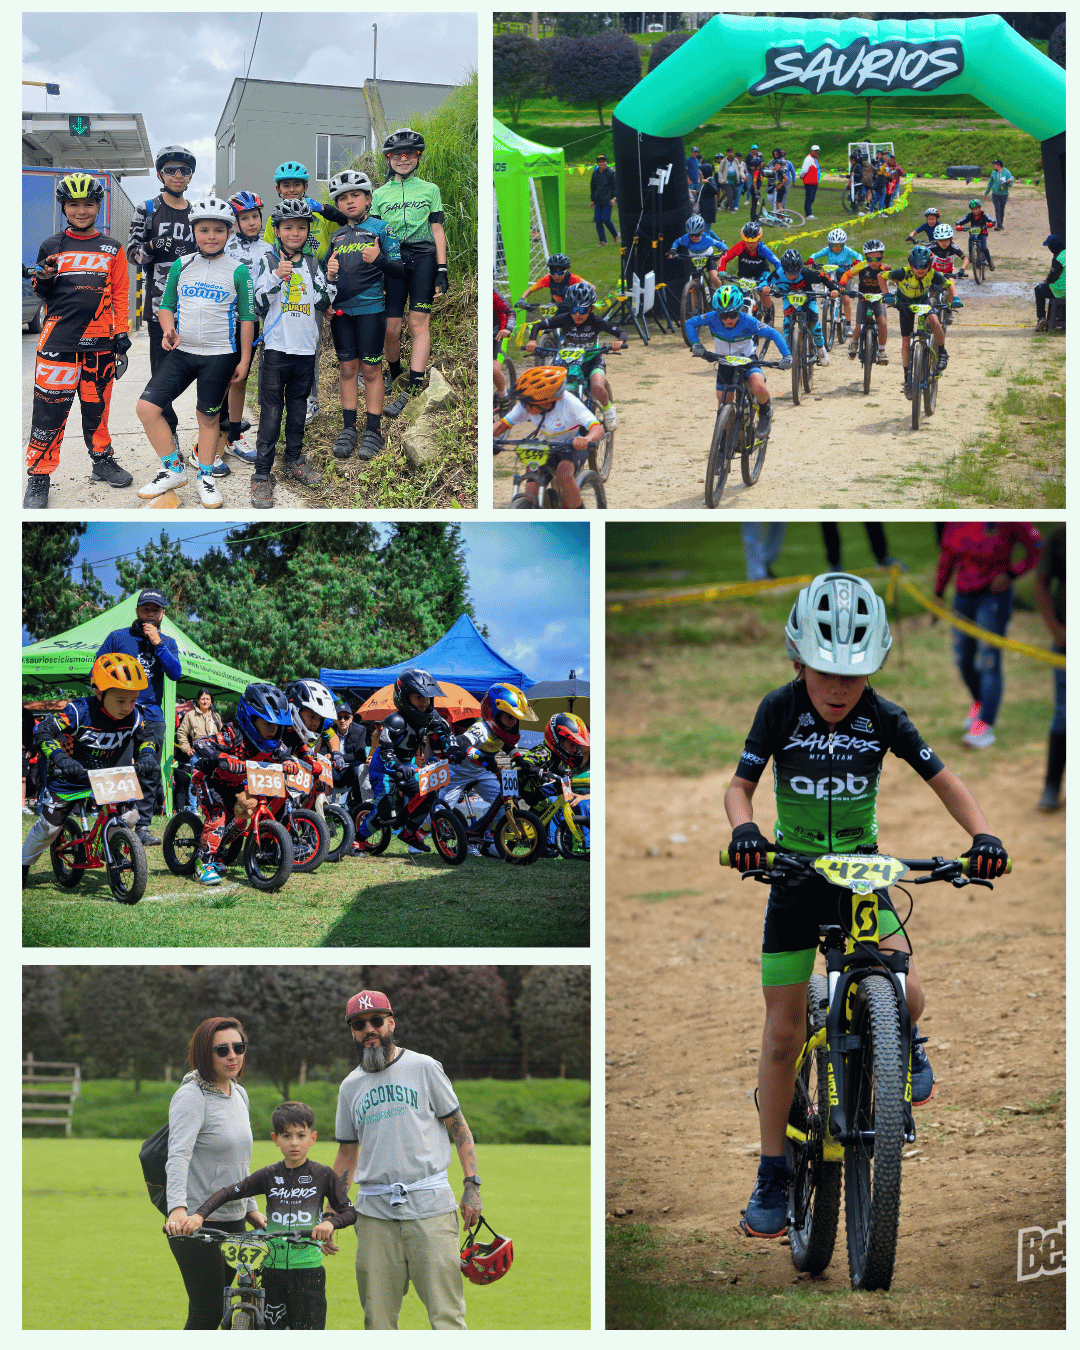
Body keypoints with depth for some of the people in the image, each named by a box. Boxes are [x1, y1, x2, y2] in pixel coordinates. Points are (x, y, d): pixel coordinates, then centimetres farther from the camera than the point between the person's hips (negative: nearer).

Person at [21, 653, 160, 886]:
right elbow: (43, 732, -31)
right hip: (68, 779, -4)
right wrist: (61, 759, -46)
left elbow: (144, 739, 7)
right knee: (48, 827, 0)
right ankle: (23, 865, 23)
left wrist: (147, 757, -16)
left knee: (128, 816, -13)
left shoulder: (133, 717, -14)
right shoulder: (79, 712, -29)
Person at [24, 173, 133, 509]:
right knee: (50, 409, -6)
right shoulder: (52, 247, 7)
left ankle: (102, 461, 27)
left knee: (97, 405, 9)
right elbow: (41, 293, 14)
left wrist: (122, 333, 6)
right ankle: (38, 476, 1)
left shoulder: (112, 249, 10)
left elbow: (120, 294, 13)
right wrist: (43, 282, -8)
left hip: (100, 341, 2)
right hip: (58, 339, -2)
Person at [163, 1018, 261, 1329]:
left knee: (216, 1310, 9)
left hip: (233, 1221, 8)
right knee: (207, 1313, -9)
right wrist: (178, 1207, -40)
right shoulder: (191, 1096, -13)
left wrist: (251, 1208, 20)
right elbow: (179, 1156, -27)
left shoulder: (239, 1094, 12)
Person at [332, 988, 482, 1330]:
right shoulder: (350, 1087, 15)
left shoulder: (424, 1068, 5)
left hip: (431, 1209, -3)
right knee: (377, 1319, 1)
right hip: (374, 1214, 3)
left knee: (446, 1315, -9)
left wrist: (471, 1186, -4)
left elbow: (459, 1128, 6)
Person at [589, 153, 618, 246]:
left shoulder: (611, 173, 0)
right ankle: (602, 241, 3)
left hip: (607, 201, -4)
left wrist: (613, 198, -8)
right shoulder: (595, 173, 12)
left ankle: (615, 235, 12)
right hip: (597, 201, 4)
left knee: (606, 220, -11)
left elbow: (615, 186, 2)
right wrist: (592, 200, 17)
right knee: (598, 221, -3)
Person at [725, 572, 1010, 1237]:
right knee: (783, 1034, -1)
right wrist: (744, 828, -35)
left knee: (906, 996, -23)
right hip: (794, 874, 0)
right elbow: (740, 786, -12)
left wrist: (983, 834, -27)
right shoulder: (780, 710, -16)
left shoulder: (883, 718, -14)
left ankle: (903, 1044, 15)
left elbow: (944, 781, -9)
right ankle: (774, 1174, 13)